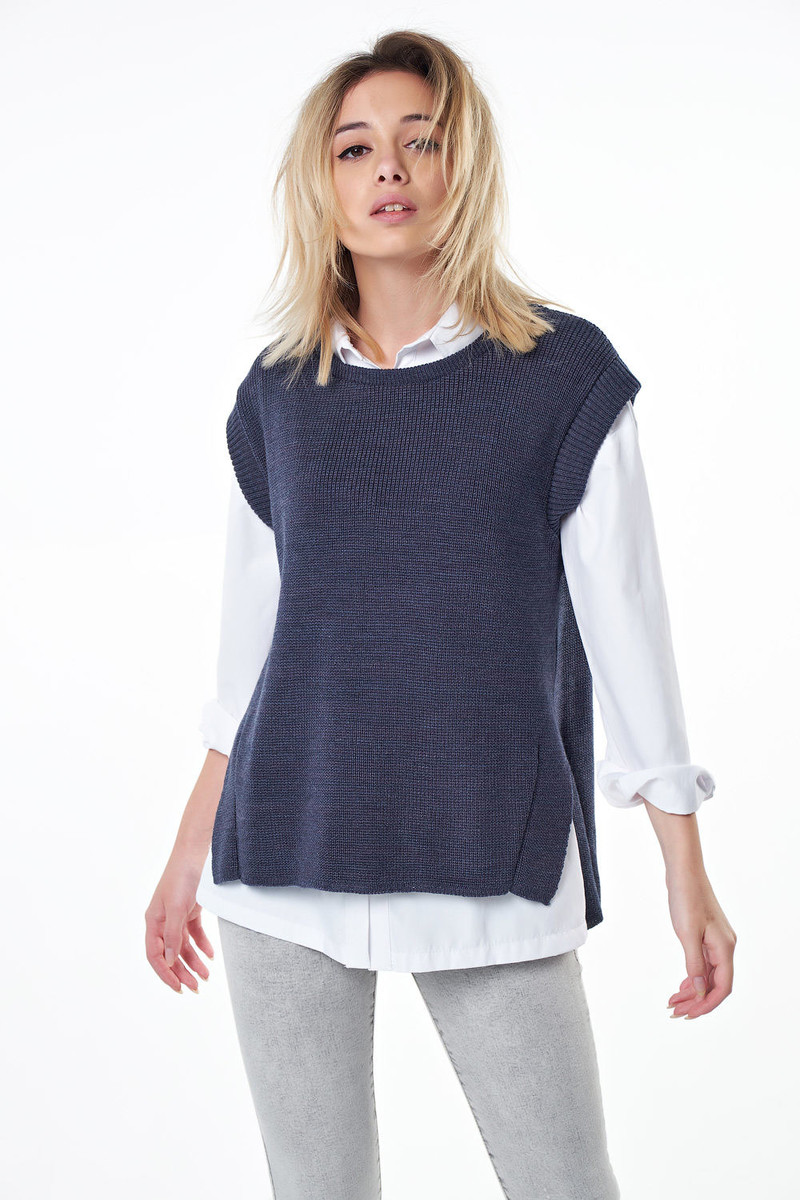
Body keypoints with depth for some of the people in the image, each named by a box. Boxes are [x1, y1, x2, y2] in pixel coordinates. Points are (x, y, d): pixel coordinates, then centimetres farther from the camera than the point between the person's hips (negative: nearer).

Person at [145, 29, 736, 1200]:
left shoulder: (565, 374, -2)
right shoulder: (278, 394, 6)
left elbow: (626, 618, -1)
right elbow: (252, 626, 13)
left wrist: (687, 872, 0)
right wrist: (194, 844, 15)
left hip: (493, 865, -2)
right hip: (286, 861, 3)